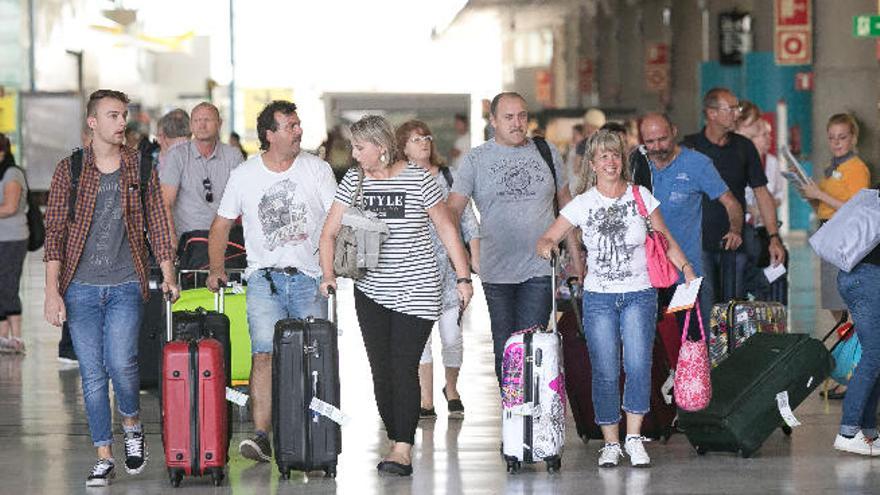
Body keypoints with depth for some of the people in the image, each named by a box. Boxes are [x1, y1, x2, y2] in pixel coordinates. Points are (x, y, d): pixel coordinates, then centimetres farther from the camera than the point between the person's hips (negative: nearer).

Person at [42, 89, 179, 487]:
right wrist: (52, 292, -7)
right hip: (81, 286, 0)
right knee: (92, 373, 1)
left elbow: (156, 223, 9)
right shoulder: (69, 170, 2)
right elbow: (54, 232, 0)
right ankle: (104, 458, 10)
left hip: (126, 284, 0)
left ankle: (132, 425, 14)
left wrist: (168, 275, 1)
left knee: (120, 362, -15)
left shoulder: (141, 167, 5)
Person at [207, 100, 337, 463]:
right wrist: (217, 268, 0)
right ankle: (261, 436, -19)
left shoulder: (317, 169, 4)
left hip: (309, 277, 1)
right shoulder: (244, 175, 6)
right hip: (264, 276, 0)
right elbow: (221, 225, 13)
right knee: (264, 355, -15)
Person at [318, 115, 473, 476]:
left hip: (417, 291, -5)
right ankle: (397, 440, 15)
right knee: (381, 369, 4)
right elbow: (329, 233, 6)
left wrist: (463, 277, -1)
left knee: (404, 368, -12)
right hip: (370, 292, 5)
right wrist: (329, 274, -10)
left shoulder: (418, 180, -7)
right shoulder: (353, 181, 4)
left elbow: (446, 228, 1)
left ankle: (403, 450, -15)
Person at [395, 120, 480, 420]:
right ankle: (426, 400, 5)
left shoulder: (447, 176, 8)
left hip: (450, 265, 1)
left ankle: (451, 389, 24)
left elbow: (467, 218, 11)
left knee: (452, 335, -1)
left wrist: (476, 257, 5)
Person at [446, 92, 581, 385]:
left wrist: (576, 258, 11)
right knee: (504, 349, 8)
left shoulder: (546, 153, 6)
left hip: (540, 272, 0)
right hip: (496, 273, 0)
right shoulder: (475, 160, 1)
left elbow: (566, 206, 13)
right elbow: (452, 211, -5)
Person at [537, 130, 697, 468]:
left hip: (639, 294, 0)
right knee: (605, 372, -3)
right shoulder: (582, 204, 1)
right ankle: (610, 443, 7)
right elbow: (545, 241, 1)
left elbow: (665, 239, 10)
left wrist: (686, 267, -3)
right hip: (599, 297, 0)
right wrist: (546, 246, -22)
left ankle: (634, 438, -3)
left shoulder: (641, 196, 3)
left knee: (638, 365, -13)